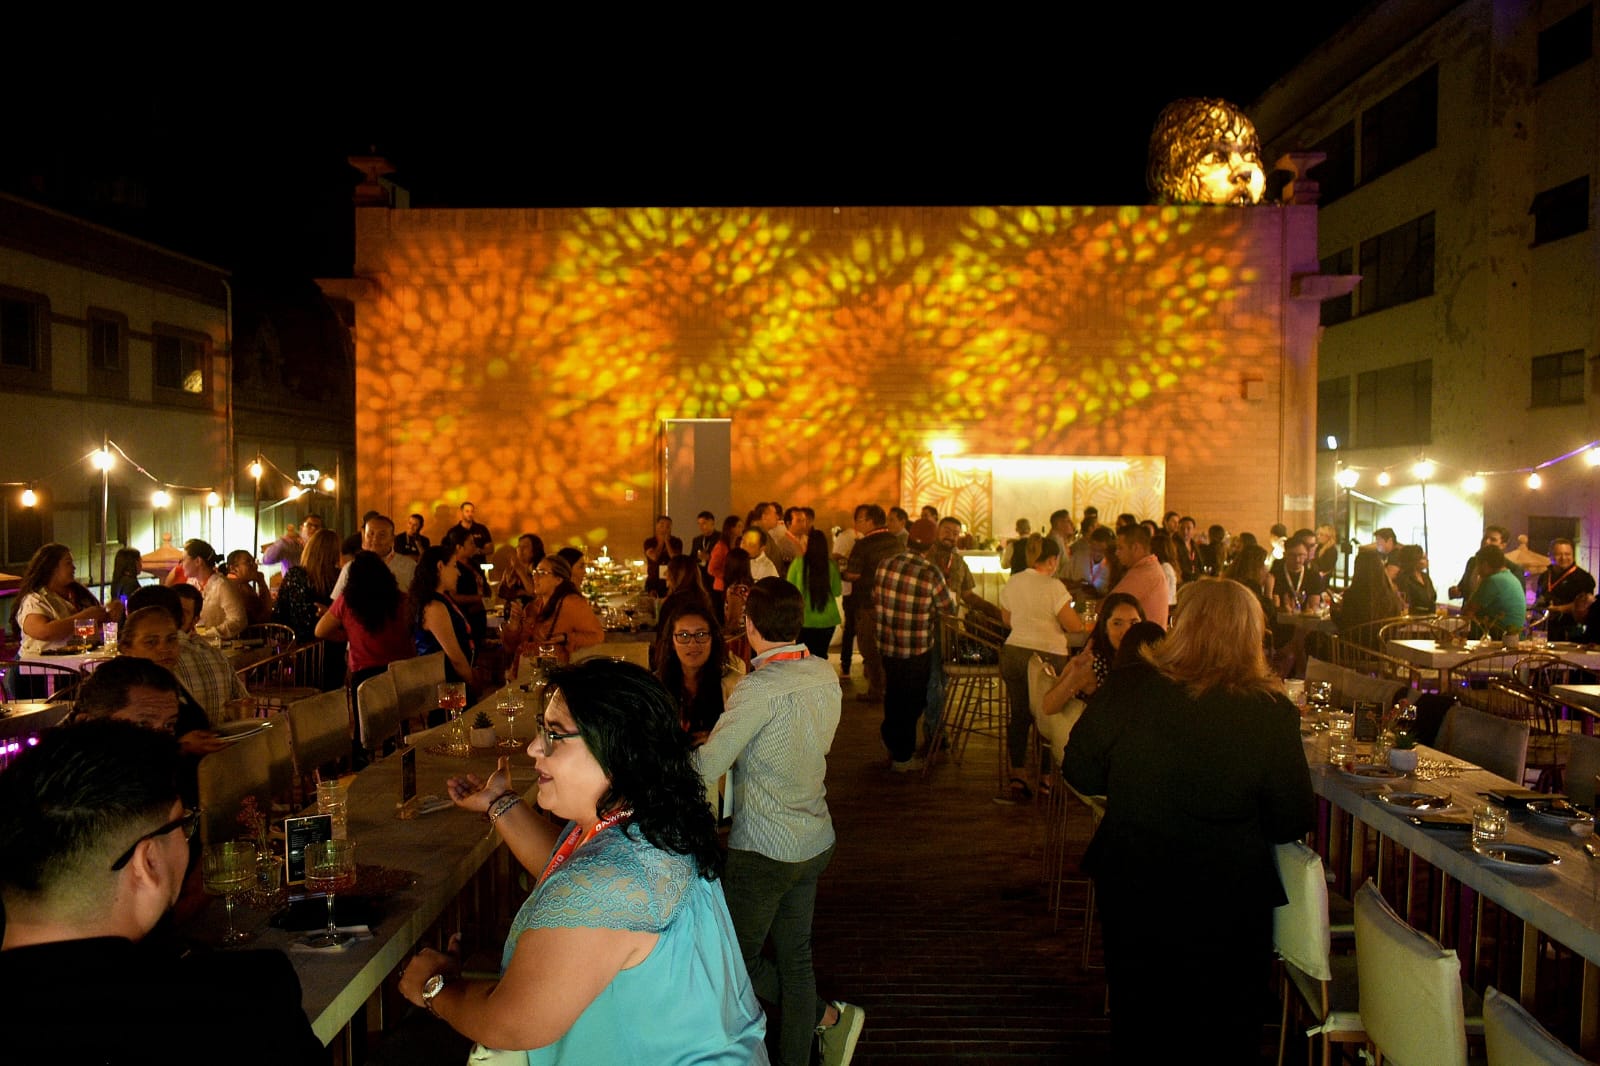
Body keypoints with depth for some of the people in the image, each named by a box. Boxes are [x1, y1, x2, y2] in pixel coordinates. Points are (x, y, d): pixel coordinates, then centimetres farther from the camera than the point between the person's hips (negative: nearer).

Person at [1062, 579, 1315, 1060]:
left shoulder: (1123, 690, -18)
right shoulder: (1272, 713, -20)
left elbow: (1081, 774, -5)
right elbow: (1293, 823, -11)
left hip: (1131, 889, 1)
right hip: (1230, 903, -1)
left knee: (1140, 1026, 23)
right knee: (1229, 1032, 23)